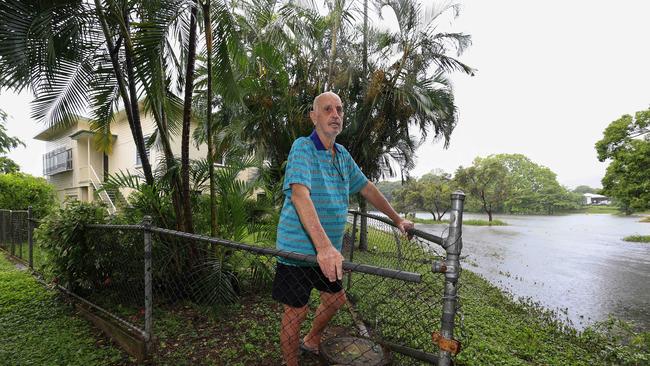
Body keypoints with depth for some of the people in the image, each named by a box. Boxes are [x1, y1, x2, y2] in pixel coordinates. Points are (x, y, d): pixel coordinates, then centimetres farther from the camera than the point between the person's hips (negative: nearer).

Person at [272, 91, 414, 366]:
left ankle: (311, 342, 46)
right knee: (296, 310, 5)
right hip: (299, 248, -8)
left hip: (330, 249, 8)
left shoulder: (343, 155, 8)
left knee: (336, 299, 20)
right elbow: (300, 194, -32)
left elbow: (367, 188, 17)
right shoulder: (303, 147, -17)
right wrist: (323, 246, -42)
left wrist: (397, 219, 19)